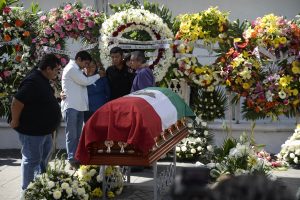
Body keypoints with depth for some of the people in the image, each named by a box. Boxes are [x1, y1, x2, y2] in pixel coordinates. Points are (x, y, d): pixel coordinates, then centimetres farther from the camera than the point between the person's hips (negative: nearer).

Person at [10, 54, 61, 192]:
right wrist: (15, 121, -20)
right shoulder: (33, 81, -26)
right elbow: (17, 102, -30)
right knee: (32, 159, 0)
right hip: (31, 130, -11)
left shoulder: (42, 80, 7)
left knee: (45, 155, 24)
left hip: (44, 129, 11)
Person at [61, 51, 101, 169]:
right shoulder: (71, 68, -9)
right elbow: (85, 82, -12)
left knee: (77, 136, 9)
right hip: (71, 106, -9)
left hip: (79, 106, 9)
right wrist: (98, 75, -1)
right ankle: (72, 161, -5)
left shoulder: (77, 70, 21)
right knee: (72, 135, -7)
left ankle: (76, 159, 12)